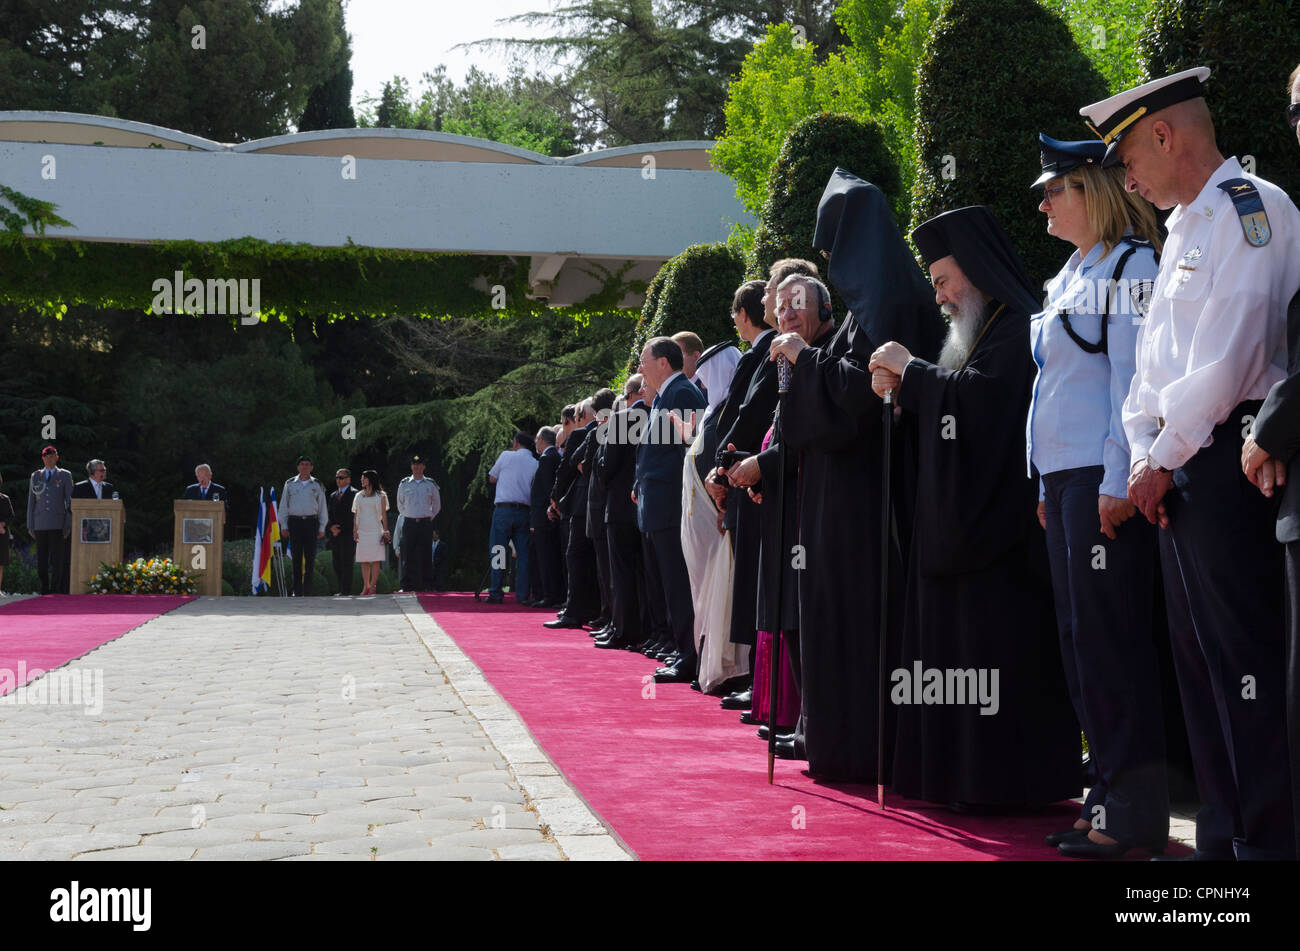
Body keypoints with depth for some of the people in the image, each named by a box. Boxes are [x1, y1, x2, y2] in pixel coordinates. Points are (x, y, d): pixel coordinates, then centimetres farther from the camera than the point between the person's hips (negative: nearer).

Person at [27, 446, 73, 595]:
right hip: (40, 525, 2)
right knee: (41, 561, 2)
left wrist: (69, 524, -4)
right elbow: (31, 502, 13)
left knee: (57, 560, -7)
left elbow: (70, 501, 4)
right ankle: (44, 590, 10)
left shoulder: (65, 475, 8)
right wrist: (30, 525, 7)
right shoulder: (36, 476, 14)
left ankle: (55, 591, -1)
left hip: (58, 525, -2)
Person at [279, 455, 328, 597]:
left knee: (310, 557, -3)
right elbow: (283, 506, 10)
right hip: (294, 522, 0)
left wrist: (322, 528, 3)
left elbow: (323, 507, 10)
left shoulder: (317, 485, 10)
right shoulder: (290, 484, 10)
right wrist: (283, 526, 3)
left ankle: (307, 590, 1)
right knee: (296, 557, -3)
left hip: (311, 522, 0)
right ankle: (296, 590, 0)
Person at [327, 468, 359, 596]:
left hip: (347, 534, -7)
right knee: (337, 565, 6)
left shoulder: (354, 494, -2)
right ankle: (341, 590, 10)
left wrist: (340, 528, -9)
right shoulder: (333, 496, 20)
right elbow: (330, 515, 18)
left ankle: (346, 591, -10)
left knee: (346, 563, -10)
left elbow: (353, 515, -8)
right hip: (335, 535, 7)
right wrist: (332, 527, -2)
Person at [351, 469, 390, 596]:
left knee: (375, 559, -7)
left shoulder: (380, 496, 5)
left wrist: (385, 530, -4)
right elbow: (355, 514, 13)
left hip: (376, 530, -3)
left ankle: (373, 586, -5)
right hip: (362, 530, 3)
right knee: (364, 560, 1)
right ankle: (365, 586, 5)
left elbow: (384, 514, 2)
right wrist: (355, 531, 4)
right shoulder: (359, 496, 15)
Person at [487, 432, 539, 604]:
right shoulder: (536, 464, 8)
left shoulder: (507, 456, 2)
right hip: (525, 511, 3)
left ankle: (496, 594, -2)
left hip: (504, 508, -3)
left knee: (497, 551, 2)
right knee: (523, 553, 6)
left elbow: (492, 478, 14)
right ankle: (522, 594, 3)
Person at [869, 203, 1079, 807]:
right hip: (963, 519, 10)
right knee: (964, 639, 8)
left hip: (1000, 521, -10)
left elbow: (979, 395, -22)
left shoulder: (1019, 328, -9)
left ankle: (1006, 778, -5)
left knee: (994, 643, -9)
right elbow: (955, 412, 20)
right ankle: (973, 774, 12)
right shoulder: (983, 332, 21)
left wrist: (910, 370, -10)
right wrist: (905, 388, 4)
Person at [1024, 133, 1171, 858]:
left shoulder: (1130, 265, -7)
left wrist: (1119, 481, -19)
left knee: (1111, 639, -8)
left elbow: (1132, 378, -14)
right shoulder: (1072, 275, 20)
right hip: (1065, 476, 9)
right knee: (1080, 636, 9)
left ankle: (1133, 812, -2)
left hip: (1105, 475, -9)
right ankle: (1111, 792, 16)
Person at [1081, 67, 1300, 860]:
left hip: (1229, 460, -9)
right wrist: (1146, 456, 6)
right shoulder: (1184, 228, 21)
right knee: (1201, 657, 10)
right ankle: (1224, 837, 17)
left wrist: (1165, 456, -11)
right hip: (1178, 469, 9)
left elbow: (1228, 354, -16)